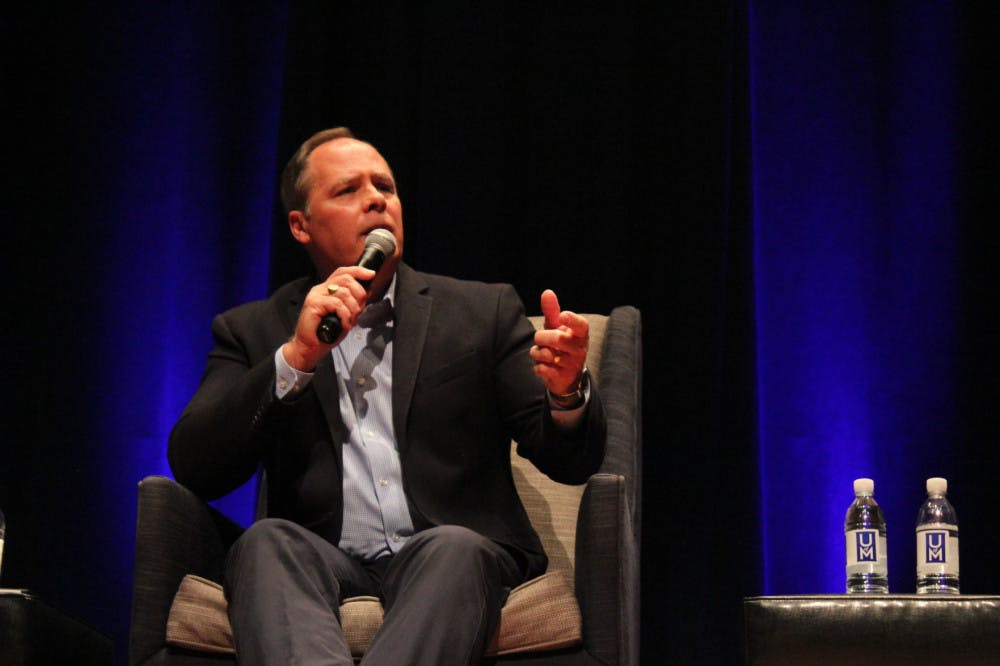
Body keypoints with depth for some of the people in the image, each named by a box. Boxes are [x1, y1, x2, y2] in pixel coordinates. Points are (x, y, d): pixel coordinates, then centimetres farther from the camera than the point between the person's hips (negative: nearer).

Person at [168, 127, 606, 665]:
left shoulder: (482, 312, 14)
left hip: (449, 558, 0)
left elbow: (570, 461, 7)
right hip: (326, 562, 1)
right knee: (267, 542, -32)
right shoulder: (253, 332, 15)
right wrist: (296, 358, -11)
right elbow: (193, 468, 0)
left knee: (456, 548, -34)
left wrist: (566, 394, -18)